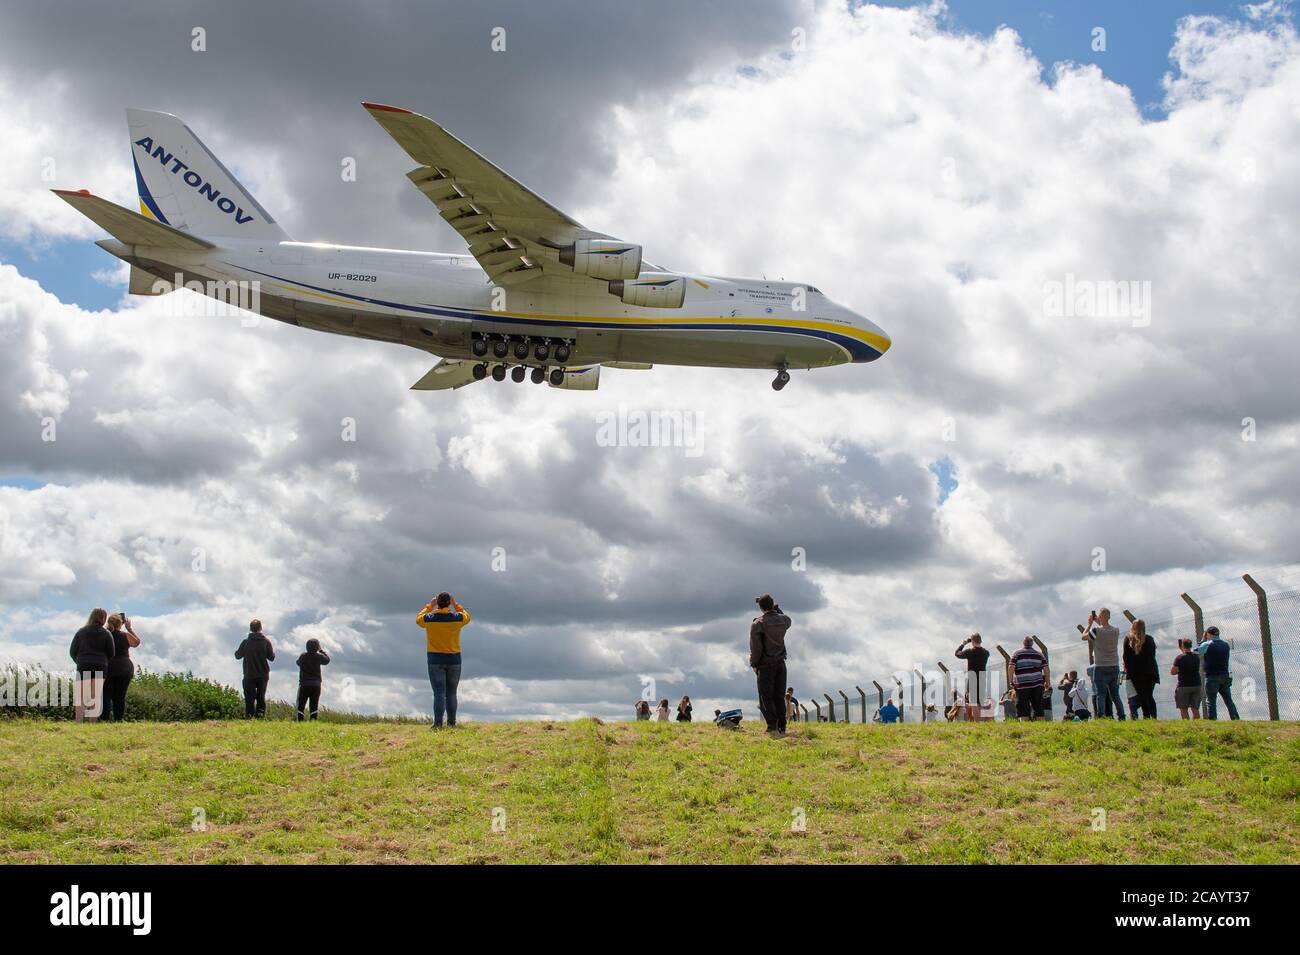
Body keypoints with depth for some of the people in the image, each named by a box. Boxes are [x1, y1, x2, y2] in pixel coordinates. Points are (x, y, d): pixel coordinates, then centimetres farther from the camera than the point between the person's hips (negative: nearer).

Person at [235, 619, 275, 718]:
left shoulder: (246, 642, -5)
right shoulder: (266, 641, -5)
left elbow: (238, 655, 4)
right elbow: (271, 657, 0)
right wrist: (273, 650, 21)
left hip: (249, 675, -1)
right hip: (263, 675, 1)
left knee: (249, 697, 2)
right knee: (261, 697, 9)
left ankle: (249, 715, -8)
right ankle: (260, 715, 1)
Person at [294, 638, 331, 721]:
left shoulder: (302, 656, -5)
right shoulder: (318, 656, -6)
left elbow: (298, 662, 15)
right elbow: (327, 660, 12)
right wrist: (321, 651, 24)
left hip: (304, 684, -1)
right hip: (316, 685, 1)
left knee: (301, 705, 3)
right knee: (314, 706, 5)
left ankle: (300, 721, -4)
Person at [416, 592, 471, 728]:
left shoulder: (429, 619, -6)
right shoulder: (457, 618, -4)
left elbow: (418, 619, 18)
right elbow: (467, 617, 20)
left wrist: (429, 606, 23)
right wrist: (456, 605, 22)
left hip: (435, 660, -1)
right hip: (454, 660, 1)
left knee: (439, 693, -6)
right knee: (451, 693, 9)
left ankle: (438, 724, -14)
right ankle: (451, 723, 8)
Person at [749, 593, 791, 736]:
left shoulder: (758, 624, -13)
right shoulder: (783, 620, 2)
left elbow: (755, 648, -15)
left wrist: (754, 664, -1)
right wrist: (776, 608, 25)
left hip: (766, 665, -5)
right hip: (780, 663, 5)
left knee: (766, 697, -2)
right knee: (779, 697, 10)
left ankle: (772, 727, -15)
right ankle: (782, 728, 7)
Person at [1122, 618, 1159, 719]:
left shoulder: (1128, 639, -3)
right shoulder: (1150, 639, 5)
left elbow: (1126, 657, -2)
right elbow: (1153, 655, 11)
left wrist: (1127, 668, 13)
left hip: (1137, 673, -3)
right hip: (1150, 672, 3)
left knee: (1142, 697, -1)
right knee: (1150, 696, 10)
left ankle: (1147, 716, -11)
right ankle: (1153, 717, 2)